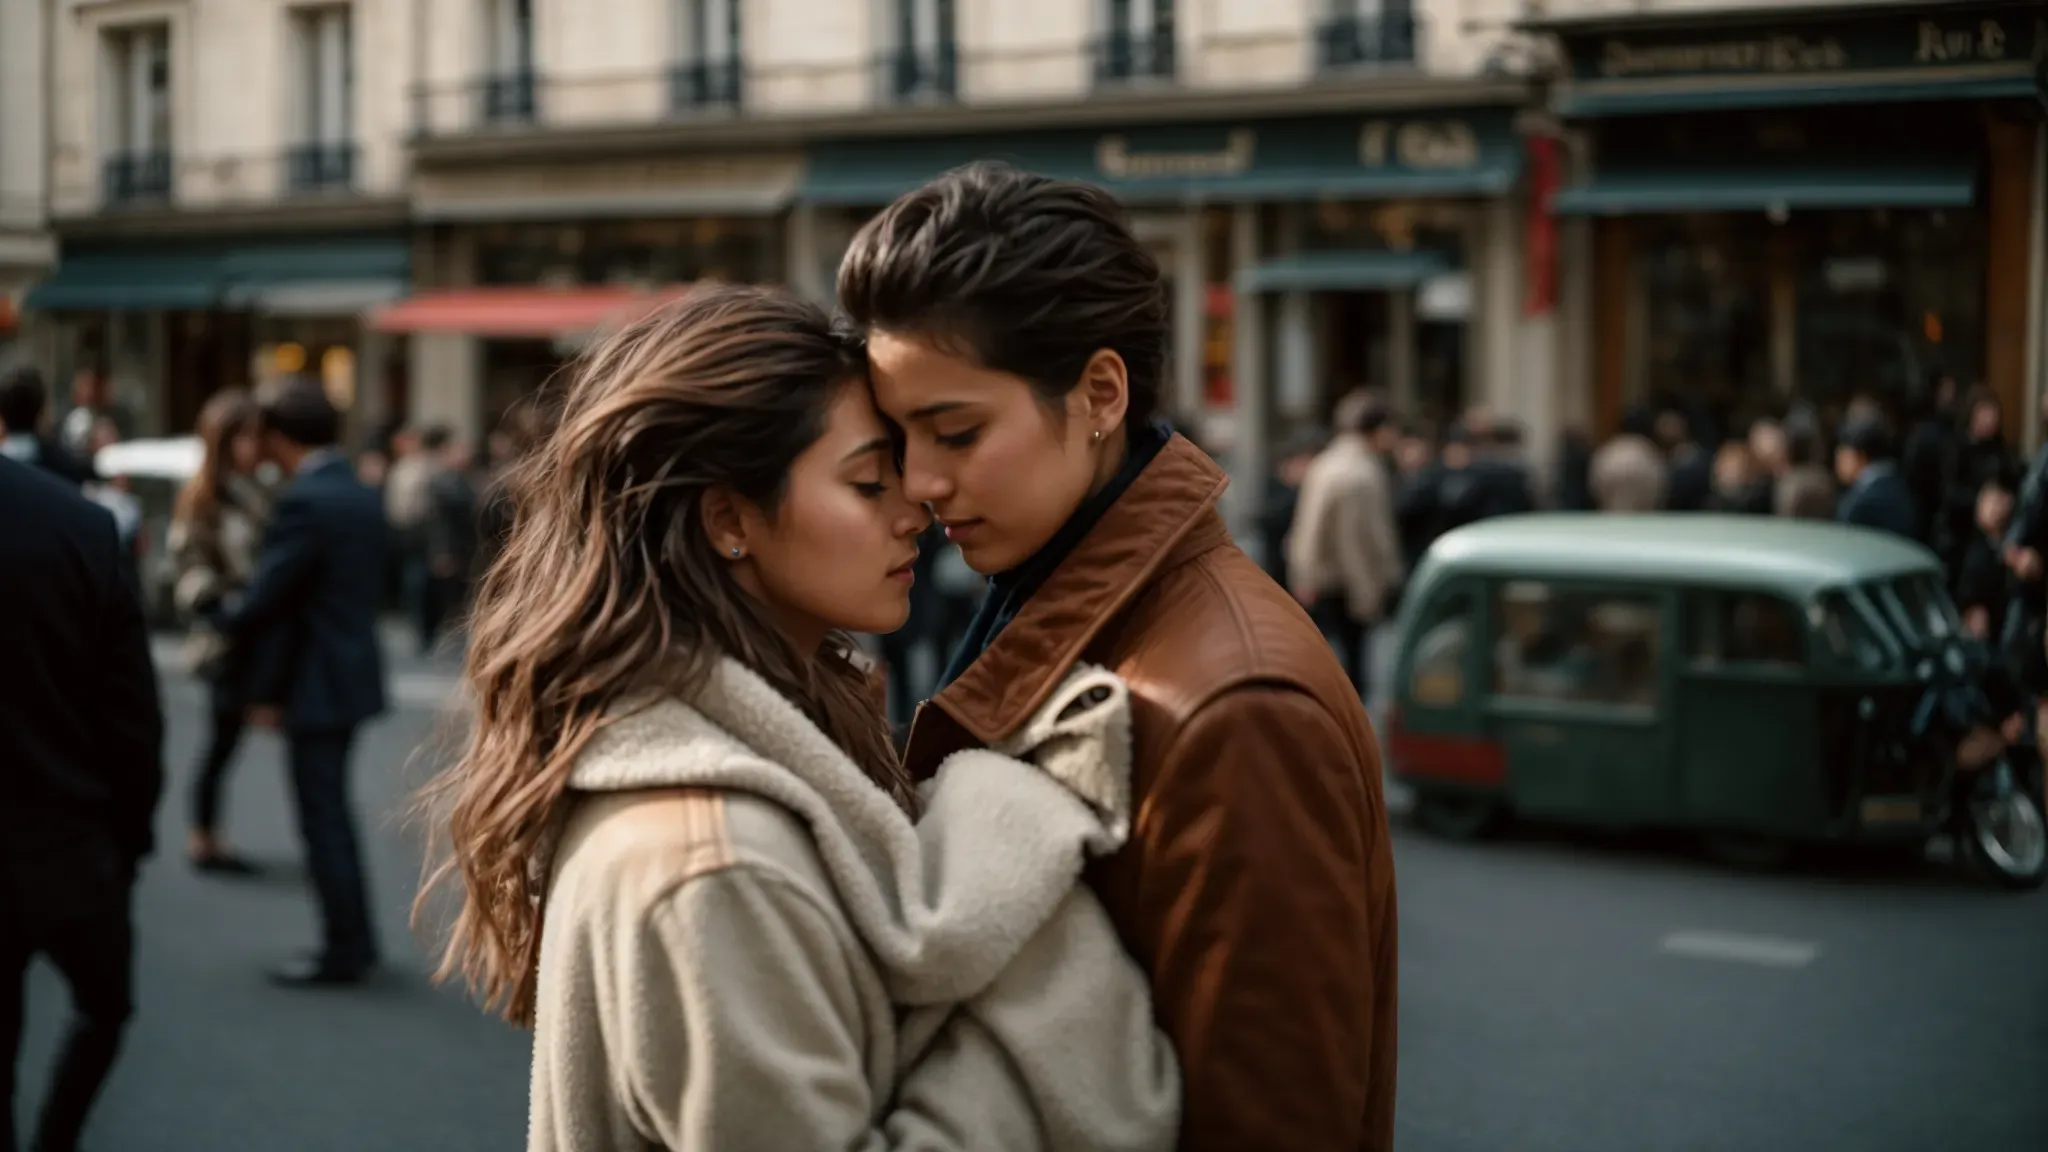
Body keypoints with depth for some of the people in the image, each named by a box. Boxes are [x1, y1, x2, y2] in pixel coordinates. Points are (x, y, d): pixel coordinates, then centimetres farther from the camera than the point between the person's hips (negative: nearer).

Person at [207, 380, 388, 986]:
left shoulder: (303, 501, -20)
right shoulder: (362, 495, 8)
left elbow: (264, 599, -19)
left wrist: (222, 615, 2)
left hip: (317, 684, -9)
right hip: (353, 670, 9)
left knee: (322, 817, 0)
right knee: (331, 811, 19)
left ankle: (342, 952, 8)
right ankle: (354, 939, 27)